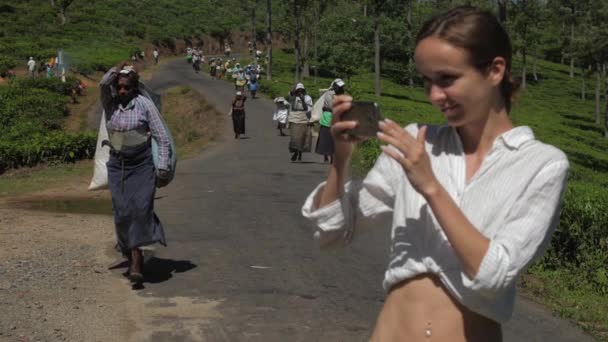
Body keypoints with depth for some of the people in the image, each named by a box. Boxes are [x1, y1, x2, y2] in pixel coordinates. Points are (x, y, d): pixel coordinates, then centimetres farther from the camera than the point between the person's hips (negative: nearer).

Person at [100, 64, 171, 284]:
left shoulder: (145, 104, -4)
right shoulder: (110, 104, 5)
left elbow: (163, 139, -3)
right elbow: (104, 83, -19)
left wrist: (163, 168, -8)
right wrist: (117, 70, -7)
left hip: (142, 163, -3)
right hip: (117, 164, 3)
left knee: (141, 208, -16)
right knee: (122, 212, -5)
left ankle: (136, 260, -16)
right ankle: (131, 257, 10)